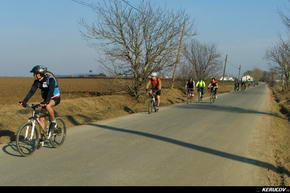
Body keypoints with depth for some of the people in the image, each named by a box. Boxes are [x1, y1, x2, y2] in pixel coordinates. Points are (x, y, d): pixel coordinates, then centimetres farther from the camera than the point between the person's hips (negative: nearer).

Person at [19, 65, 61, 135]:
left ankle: (53, 123, -15)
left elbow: (51, 91, -37)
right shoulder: (37, 81, -6)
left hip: (55, 98, -7)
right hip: (46, 98, 7)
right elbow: (32, 91, -11)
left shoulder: (50, 79, -26)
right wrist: (24, 101, -23)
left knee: (48, 106, -36)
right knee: (41, 117, -4)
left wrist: (45, 102, -50)